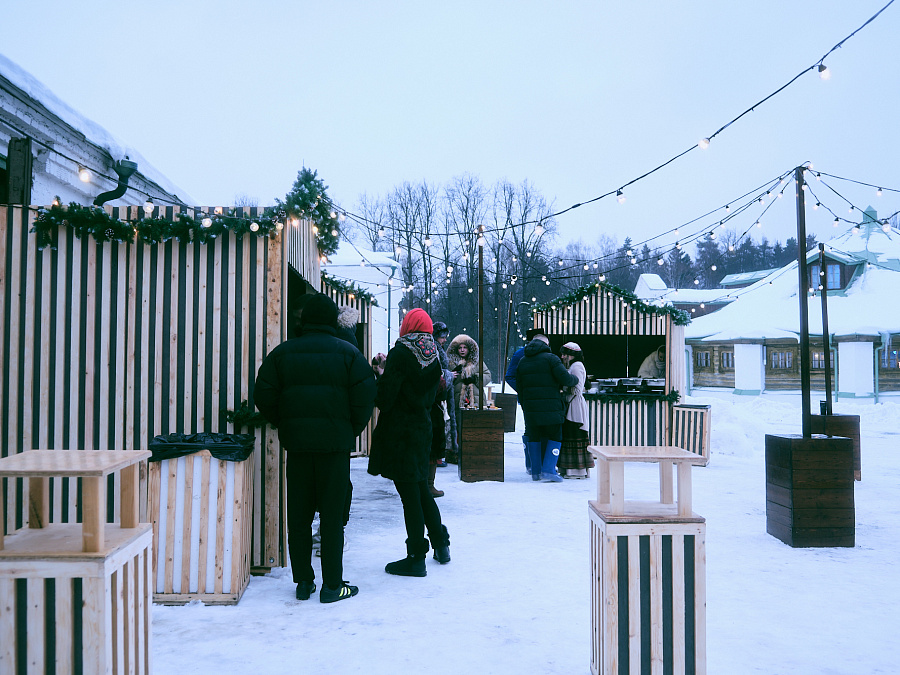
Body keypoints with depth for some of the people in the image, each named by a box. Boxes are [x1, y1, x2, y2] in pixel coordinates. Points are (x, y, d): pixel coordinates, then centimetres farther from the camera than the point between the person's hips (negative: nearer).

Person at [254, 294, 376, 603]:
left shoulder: (282, 353, 5)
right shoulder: (348, 353, -1)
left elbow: (264, 397, 2)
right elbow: (365, 397, -7)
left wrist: (284, 426, 15)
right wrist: (352, 430, 7)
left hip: (296, 442, 2)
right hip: (335, 444, -2)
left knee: (298, 516, 10)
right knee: (332, 514, 3)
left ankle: (303, 582, 17)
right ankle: (332, 585, 7)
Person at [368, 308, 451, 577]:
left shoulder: (401, 353, -15)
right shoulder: (433, 356, 6)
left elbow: (386, 398, -19)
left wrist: (381, 374, 1)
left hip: (399, 431, -7)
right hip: (423, 428, 7)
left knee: (409, 494, -1)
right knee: (421, 488, 20)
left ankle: (416, 558, 7)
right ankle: (441, 545, 29)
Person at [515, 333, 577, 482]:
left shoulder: (522, 361, 15)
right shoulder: (550, 358, -4)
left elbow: (519, 387, 18)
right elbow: (565, 379, -12)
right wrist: (575, 379, 9)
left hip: (530, 408, 5)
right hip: (550, 407, -5)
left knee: (534, 438, 12)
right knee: (555, 436, 3)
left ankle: (535, 471, 14)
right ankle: (548, 469, -5)